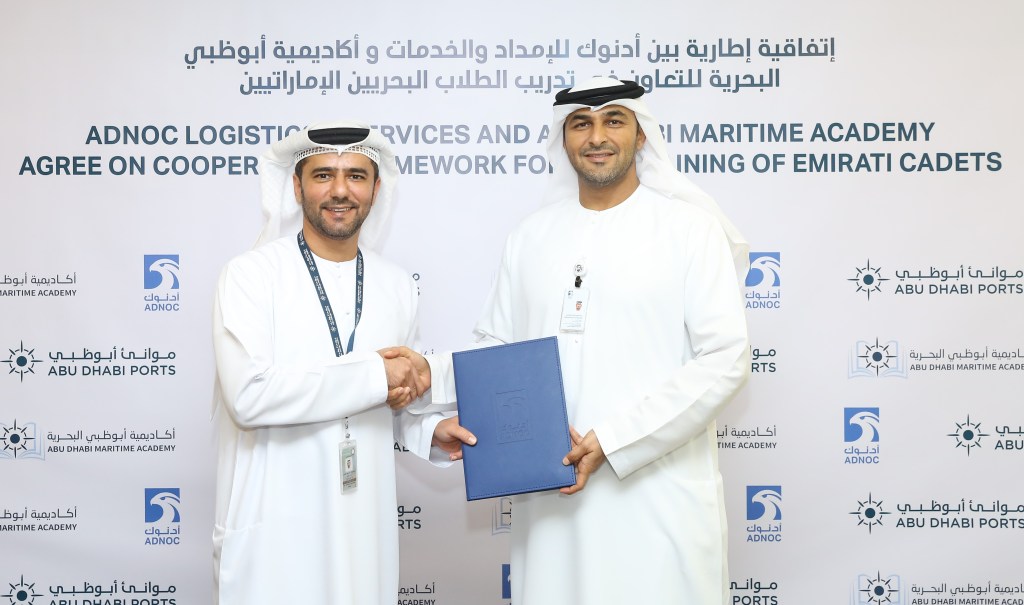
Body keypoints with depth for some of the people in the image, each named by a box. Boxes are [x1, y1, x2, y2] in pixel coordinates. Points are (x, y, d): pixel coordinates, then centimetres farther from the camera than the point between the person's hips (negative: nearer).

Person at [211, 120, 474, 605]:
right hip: (274, 528, -4)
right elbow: (249, 394, -20)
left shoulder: (397, 287, 9)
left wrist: (431, 431, 0)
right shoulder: (251, 275, -8)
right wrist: (371, 375, -18)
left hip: (364, 523, 5)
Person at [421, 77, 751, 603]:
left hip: (660, 492, -3)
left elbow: (724, 359, -9)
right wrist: (429, 373, -5)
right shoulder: (531, 237, 12)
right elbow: (497, 351, 15)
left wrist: (612, 440, -15)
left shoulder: (690, 227, -2)